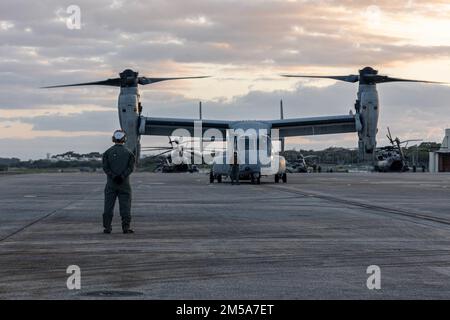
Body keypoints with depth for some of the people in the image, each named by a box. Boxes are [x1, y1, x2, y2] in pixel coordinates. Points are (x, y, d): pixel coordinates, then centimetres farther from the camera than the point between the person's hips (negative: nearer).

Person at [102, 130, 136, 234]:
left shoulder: (108, 152, 2)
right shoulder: (128, 153, 2)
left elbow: (105, 167, -6)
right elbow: (131, 167, -8)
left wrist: (113, 176, -11)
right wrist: (122, 176, -13)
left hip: (111, 183, 1)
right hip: (124, 183, 0)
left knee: (109, 205, 4)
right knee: (125, 206, 2)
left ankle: (107, 227, 2)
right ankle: (126, 227, -2)